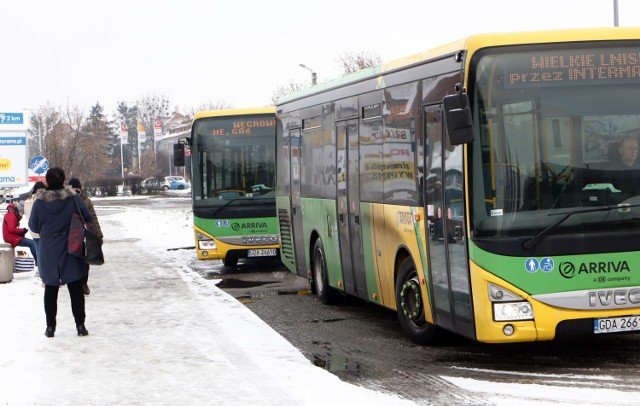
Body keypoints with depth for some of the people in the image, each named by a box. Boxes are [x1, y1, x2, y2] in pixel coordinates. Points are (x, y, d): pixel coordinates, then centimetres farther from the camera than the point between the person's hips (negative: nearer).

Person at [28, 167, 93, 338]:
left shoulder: (40, 201, -10)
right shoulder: (73, 198, -11)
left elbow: (33, 226, -1)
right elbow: (88, 220, -5)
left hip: (49, 252, 1)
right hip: (71, 250, 0)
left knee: (51, 289, 12)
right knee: (76, 288, 8)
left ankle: (50, 326, 13)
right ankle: (80, 325, 8)